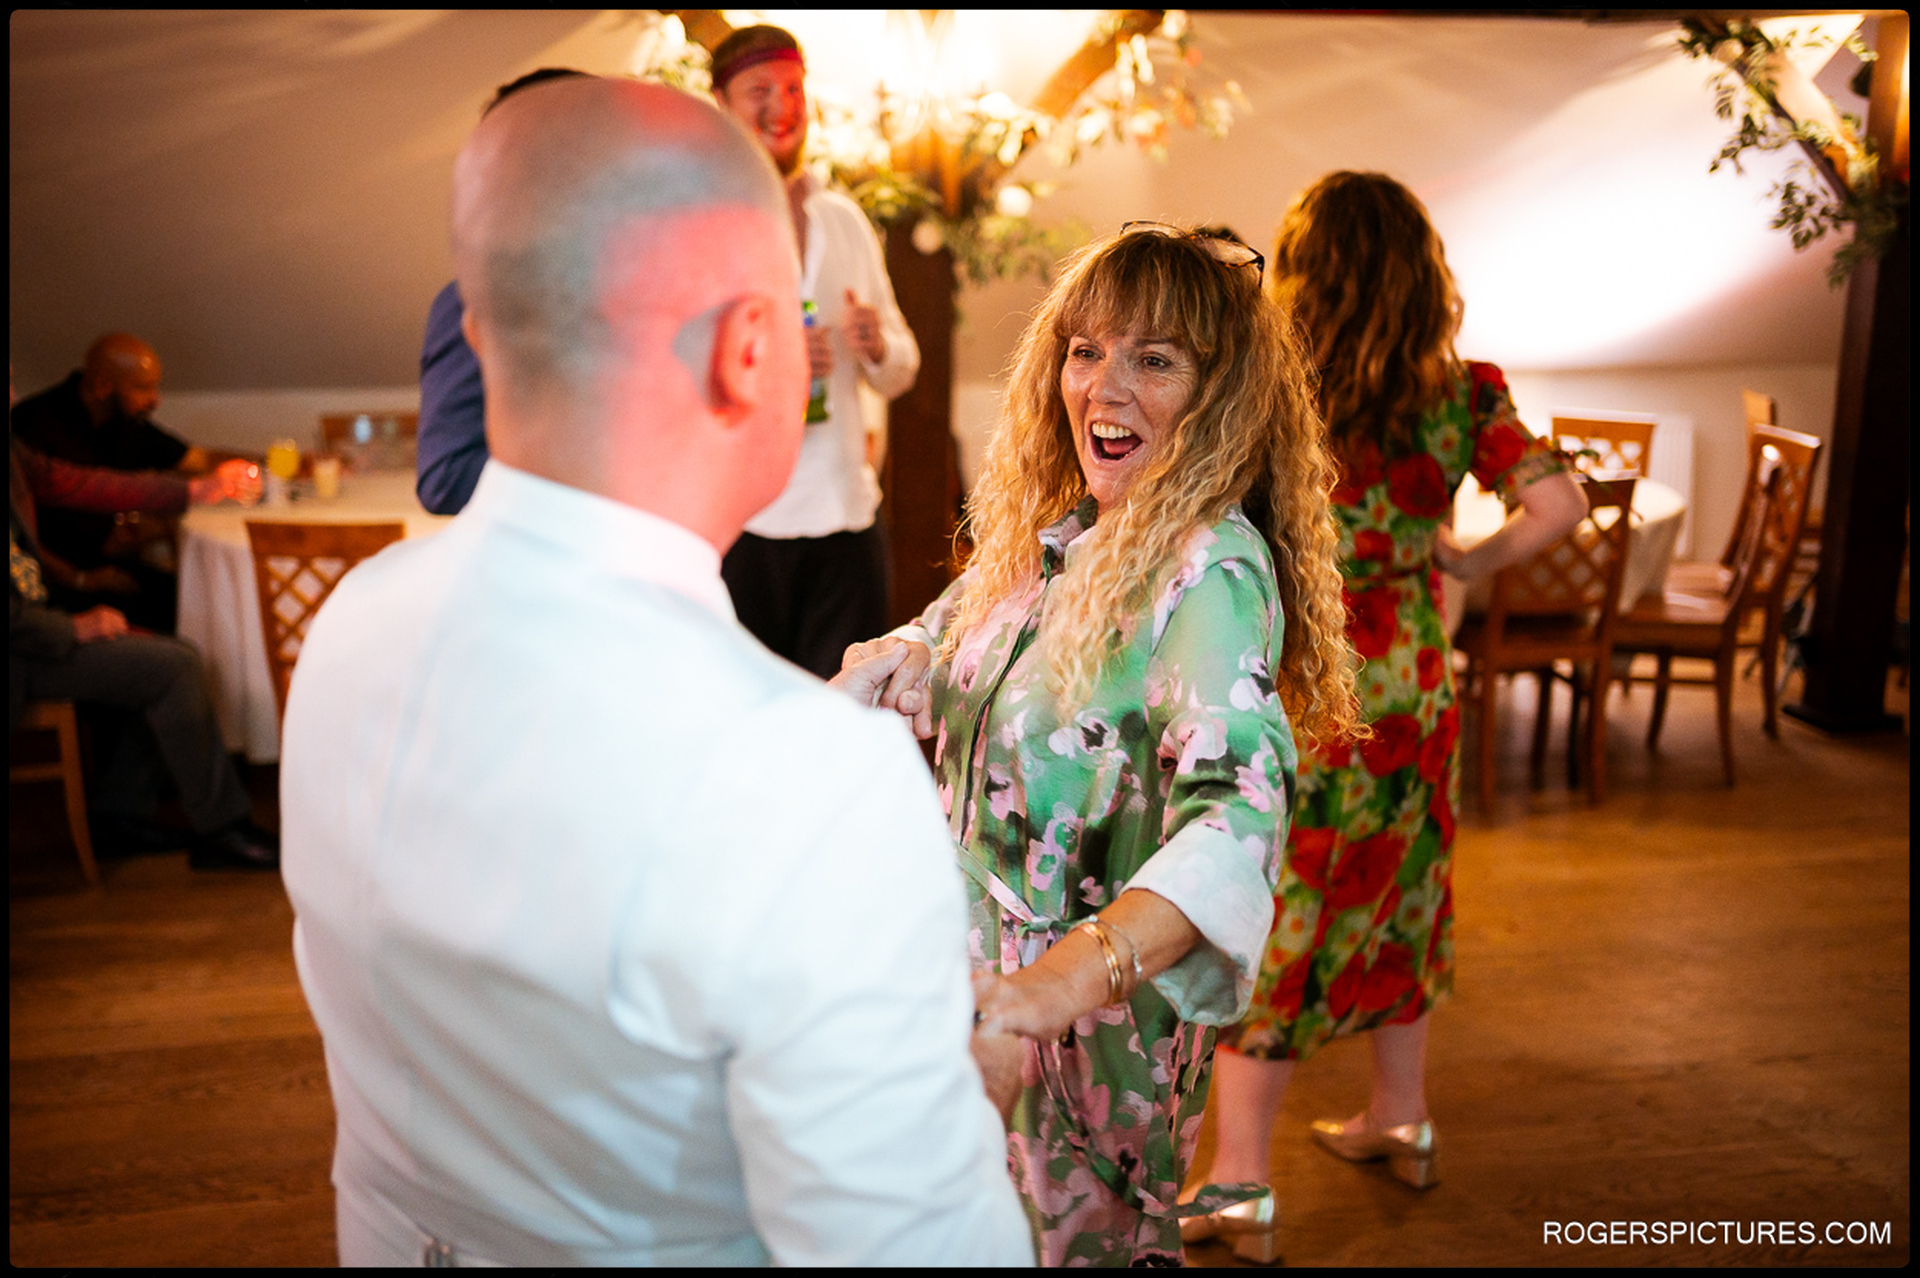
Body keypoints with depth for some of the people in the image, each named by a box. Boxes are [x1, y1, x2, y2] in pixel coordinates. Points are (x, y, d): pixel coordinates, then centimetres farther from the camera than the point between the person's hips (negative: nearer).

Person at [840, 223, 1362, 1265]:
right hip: (977, 987, 8)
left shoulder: (1214, 571, -23)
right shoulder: (1050, 533, 2)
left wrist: (1075, 976, -52)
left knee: (1083, 1236, 11)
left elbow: (1240, 809, -38)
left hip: (1101, 1020, -7)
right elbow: (929, 654, 17)